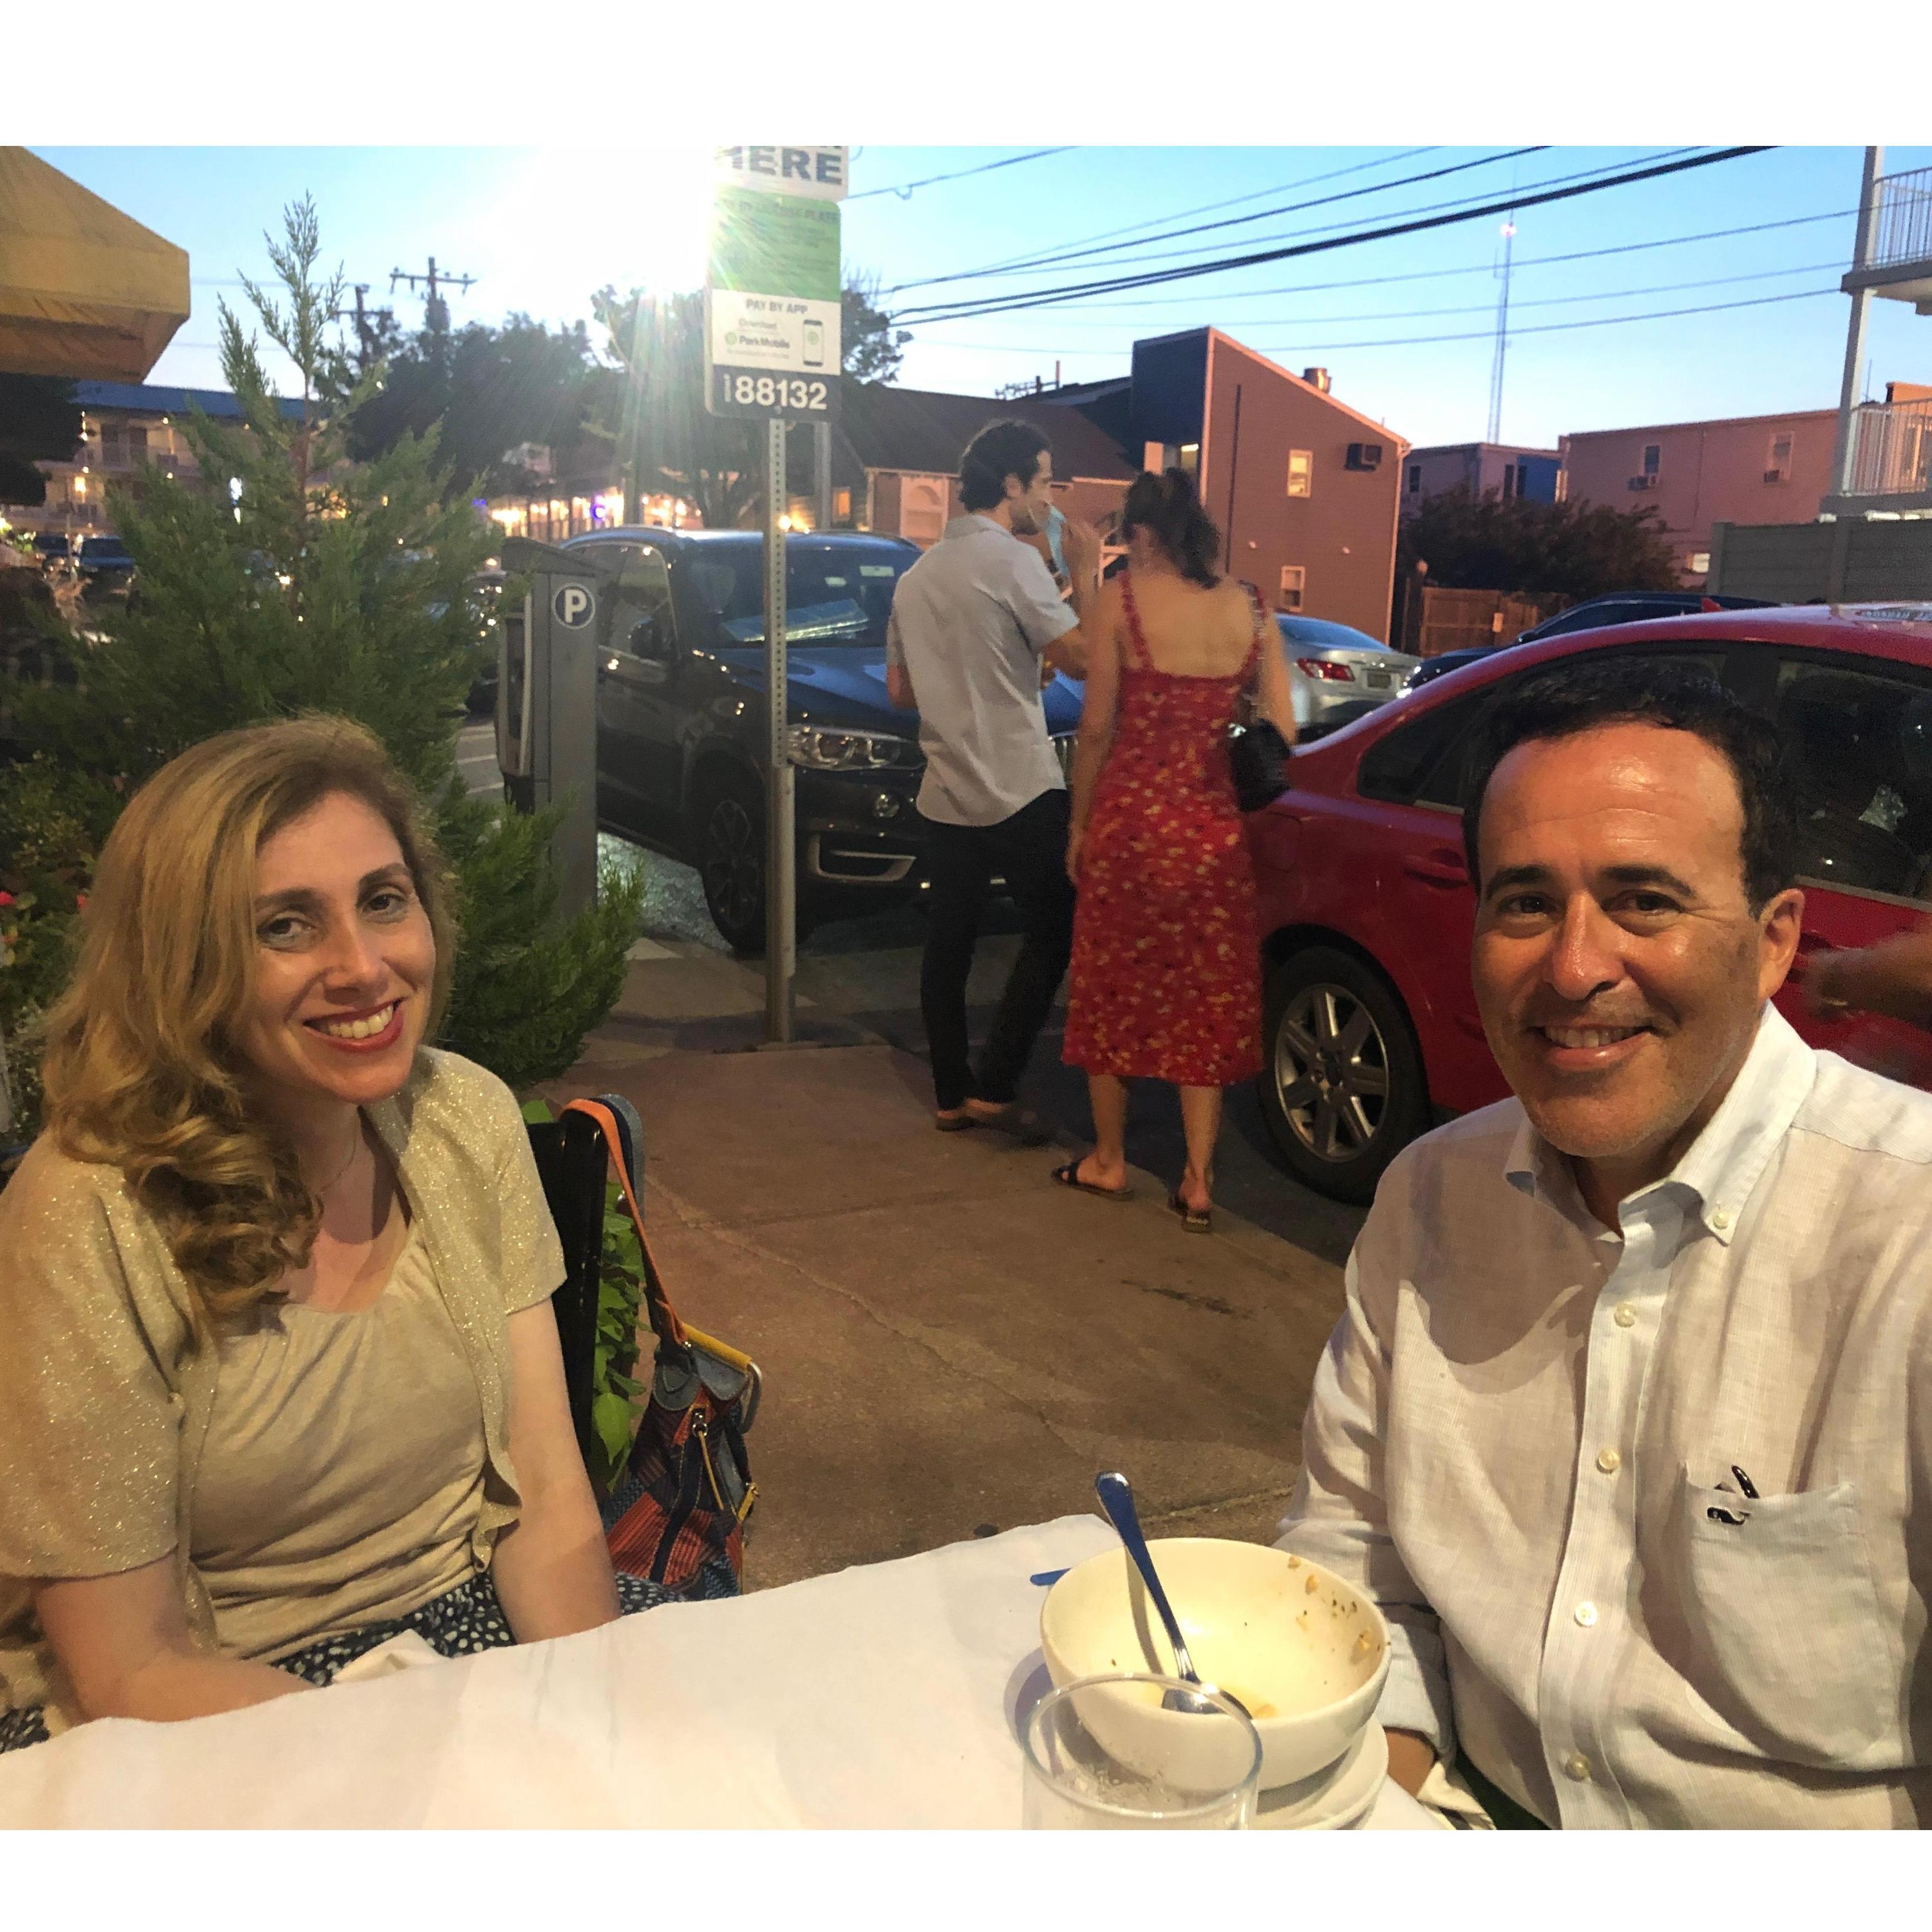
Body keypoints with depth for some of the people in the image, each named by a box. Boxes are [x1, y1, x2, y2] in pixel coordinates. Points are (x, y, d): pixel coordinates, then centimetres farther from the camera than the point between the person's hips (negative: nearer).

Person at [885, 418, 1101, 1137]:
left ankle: (953, 1096, 16)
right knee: (1052, 935, 4)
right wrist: (1086, 575, -2)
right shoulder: (1013, 560, -11)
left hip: (945, 793, 7)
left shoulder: (917, 575, 13)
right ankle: (995, 1086, 1)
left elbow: (901, 690, 18)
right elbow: (1081, 658, -14)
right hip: (1019, 788, -7)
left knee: (948, 945, 10)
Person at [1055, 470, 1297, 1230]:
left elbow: (1097, 729, -7)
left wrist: (1079, 825, 3)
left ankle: (1109, 1161, 26)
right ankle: (1198, 1182, 13)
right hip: (1213, 830, 3)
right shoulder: (1249, 610, 3)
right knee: (1206, 1001, 11)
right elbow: (1281, 734, 0)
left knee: (1114, 992, 13)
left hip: (1128, 819, -2)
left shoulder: (1123, 598, -6)